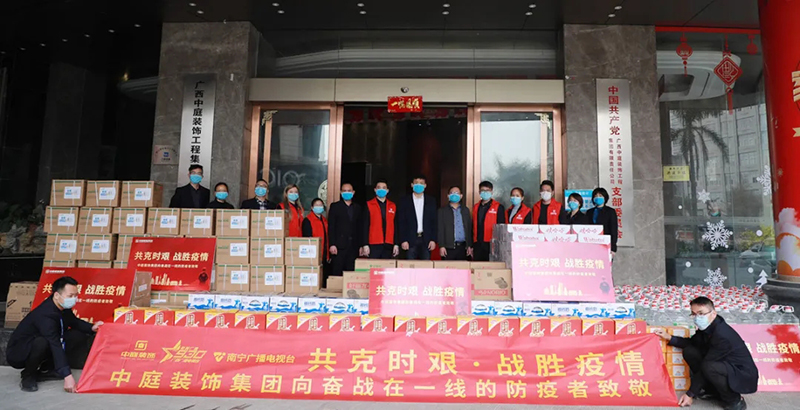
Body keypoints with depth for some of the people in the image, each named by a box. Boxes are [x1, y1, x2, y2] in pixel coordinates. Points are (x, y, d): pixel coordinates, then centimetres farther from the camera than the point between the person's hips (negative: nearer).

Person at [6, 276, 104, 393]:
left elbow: (74, 322, 11)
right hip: (17, 353, -8)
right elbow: (55, 346, -38)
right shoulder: (45, 315, -33)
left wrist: (91, 327, -9)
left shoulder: (63, 305, -9)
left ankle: (45, 370, 6)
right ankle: (28, 376, -8)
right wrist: (67, 375, -42)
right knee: (42, 343, -38)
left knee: (78, 336, -4)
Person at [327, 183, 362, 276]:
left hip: (353, 246, 3)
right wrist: (332, 244, -10)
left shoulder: (357, 208, 15)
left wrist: (360, 245, 6)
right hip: (339, 246, -3)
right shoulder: (335, 206, 6)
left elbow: (359, 228, 13)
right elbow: (331, 227, -1)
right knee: (336, 272, -3)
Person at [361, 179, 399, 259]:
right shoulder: (369, 205, 4)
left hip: (388, 245, 3)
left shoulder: (393, 206, 12)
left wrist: (396, 244, 4)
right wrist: (365, 244, -7)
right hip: (373, 245, -2)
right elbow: (365, 227, 0)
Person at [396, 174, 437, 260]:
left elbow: (434, 221, 7)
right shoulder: (405, 201, 5)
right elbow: (401, 223, 1)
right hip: (410, 240, -1)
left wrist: (433, 240, -2)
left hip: (426, 240, 1)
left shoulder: (431, 201, 10)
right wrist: (403, 240, -7)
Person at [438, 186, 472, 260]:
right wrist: (441, 246, -10)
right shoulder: (442, 210, 4)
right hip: (449, 247, -3)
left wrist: (469, 246, 6)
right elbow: (440, 229, -2)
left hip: (462, 247, 3)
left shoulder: (466, 210, 14)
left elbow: (469, 228, 12)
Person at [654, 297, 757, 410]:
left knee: (708, 367, -35)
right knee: (689, 351, -4)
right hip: (725, 368, 8)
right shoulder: (707, 327, -5)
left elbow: (706, 367, -24)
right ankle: (712, 391, 8)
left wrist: (690, 394, -17)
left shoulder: (722, 335, -29)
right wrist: (669, 338, -2)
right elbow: (692, 343, 14)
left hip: (745, 377, -8)